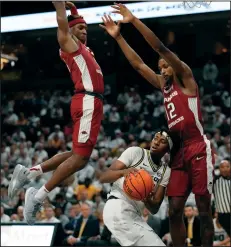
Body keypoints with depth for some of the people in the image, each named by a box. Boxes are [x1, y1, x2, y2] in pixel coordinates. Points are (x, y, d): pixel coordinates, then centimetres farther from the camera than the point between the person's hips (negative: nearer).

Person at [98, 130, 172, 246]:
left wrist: (147, 201, -17)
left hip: (135, 215, 7)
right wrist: (123, 172, -26)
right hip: (118, 207, -7)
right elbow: (103, 177, -7)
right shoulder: (135, 152, 0)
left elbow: (155, 208, 7)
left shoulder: (166, 171, 13)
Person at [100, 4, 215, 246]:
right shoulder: (164, 85, 19)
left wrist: (134, 21, -14)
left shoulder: (186, 78, 0)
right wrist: (118, 37, 13)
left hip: (198, 149, -7)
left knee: (203, 209, -5)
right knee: (174, 211, 2)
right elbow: (138, 64, 19)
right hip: (178, 152, 8)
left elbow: (161, 48, -9)